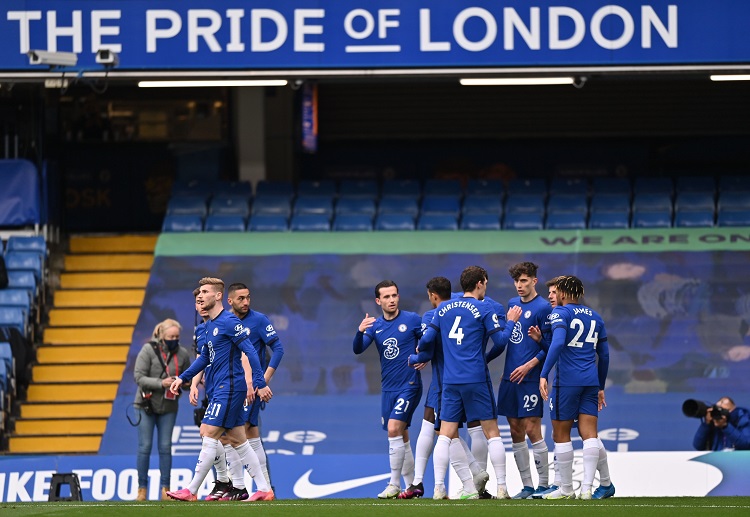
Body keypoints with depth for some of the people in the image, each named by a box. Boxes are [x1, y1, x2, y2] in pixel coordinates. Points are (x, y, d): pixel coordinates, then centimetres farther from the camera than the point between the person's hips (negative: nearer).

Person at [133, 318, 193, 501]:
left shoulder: (182, 354, -1)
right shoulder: (148, 350, -10)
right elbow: (139, 377, -15)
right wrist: (161, 383, -25)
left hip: (169, 407, 2)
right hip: (147, 405, -2)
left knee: (165, 448, 3)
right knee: (145, 447, 0)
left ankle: (165, 490, 7)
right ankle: (142, 489, 6)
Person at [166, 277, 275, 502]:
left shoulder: (229, 322, -13)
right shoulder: (209, 325, 15)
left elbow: (251, 352, -17)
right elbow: (205, 357, 27)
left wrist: (259, 384, -22)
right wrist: (182, 378, 21)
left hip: (229, 388, -10)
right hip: (219, 389, 10)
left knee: (209, 437, -9)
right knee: (238, 441, 10)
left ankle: (191, 491, -6)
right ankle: (264, 489, 12)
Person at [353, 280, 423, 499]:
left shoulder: (412, 319, -4)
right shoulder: (375, 325, 6)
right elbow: (358, 349, -5)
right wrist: (360, 332, -25)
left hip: (409, 386, -5)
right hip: (388, 388, 5)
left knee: (394, 429, -17)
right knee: (401, 438, 9)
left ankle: (395, 485, -13)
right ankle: (412, 485, 17)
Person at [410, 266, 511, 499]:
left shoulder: (443, 309, 10)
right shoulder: (484, 309, -3)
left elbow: (427, 341, 9)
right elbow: (500, 340, -6)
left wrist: (416, 358, 28)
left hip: (450, 381, 4)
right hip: (477, 380, -4)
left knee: (445, 435, 5)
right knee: (491, 432, 3)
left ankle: (438, 488, -2)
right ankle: (501, 487, 0)